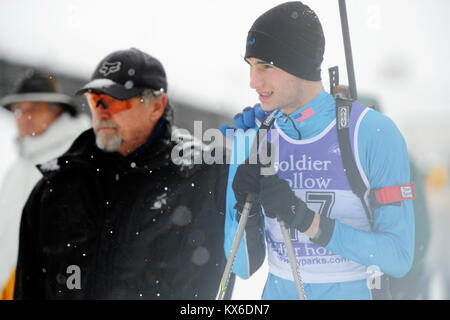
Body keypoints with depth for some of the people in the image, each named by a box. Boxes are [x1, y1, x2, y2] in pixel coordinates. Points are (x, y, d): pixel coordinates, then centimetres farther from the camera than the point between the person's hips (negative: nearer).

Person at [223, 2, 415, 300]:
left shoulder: (376, 133, -13)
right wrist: (246, 209, -19)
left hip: (354, 290, -3)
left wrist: (308, 221, -24)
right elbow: (244, 267, -1)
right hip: (280, 291, 3)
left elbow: (399, 257, -15)